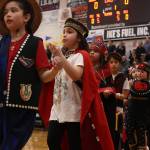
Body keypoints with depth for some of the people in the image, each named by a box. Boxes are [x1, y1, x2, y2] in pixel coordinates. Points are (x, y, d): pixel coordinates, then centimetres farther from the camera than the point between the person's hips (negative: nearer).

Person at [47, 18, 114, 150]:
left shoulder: (81, 55, -4)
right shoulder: (62, 55, 18)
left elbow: (77, 76, -26)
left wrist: (61, 57, -33)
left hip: (74, 109, -6)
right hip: (58, 107, 6)